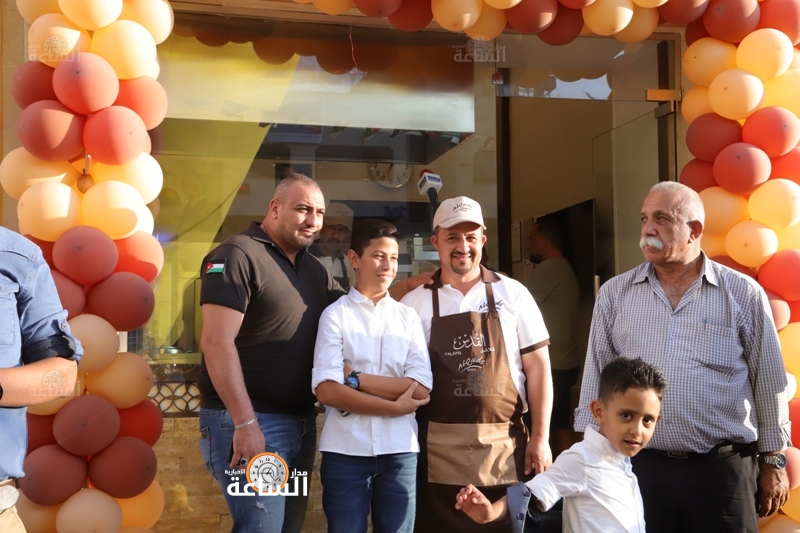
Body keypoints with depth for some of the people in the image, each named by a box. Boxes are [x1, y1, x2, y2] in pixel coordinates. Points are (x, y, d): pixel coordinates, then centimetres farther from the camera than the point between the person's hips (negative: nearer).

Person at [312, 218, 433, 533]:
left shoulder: (408, 317, 7)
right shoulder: (335, 315, -1)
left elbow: (421, 389, -4)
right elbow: (327, 391, -12)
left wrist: (354, 378, -10)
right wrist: (394, 406, -11)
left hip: (399, 451, 3)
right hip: (345, 451, -2)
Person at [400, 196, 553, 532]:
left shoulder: (513, 294, 4)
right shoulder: (414, 303, 4)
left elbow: (537, 366, 4)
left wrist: (540, 437, -1)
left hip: (505, 445, 0)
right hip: (438, 448, 0)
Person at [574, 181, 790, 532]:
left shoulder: (743, 294, -1)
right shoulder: (615, 294, 4)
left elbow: (769, 383, 4)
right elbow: (596, 379, 6)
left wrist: (772, 461, 5)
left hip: (724, 469, -1)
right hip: (639, 466, 1)